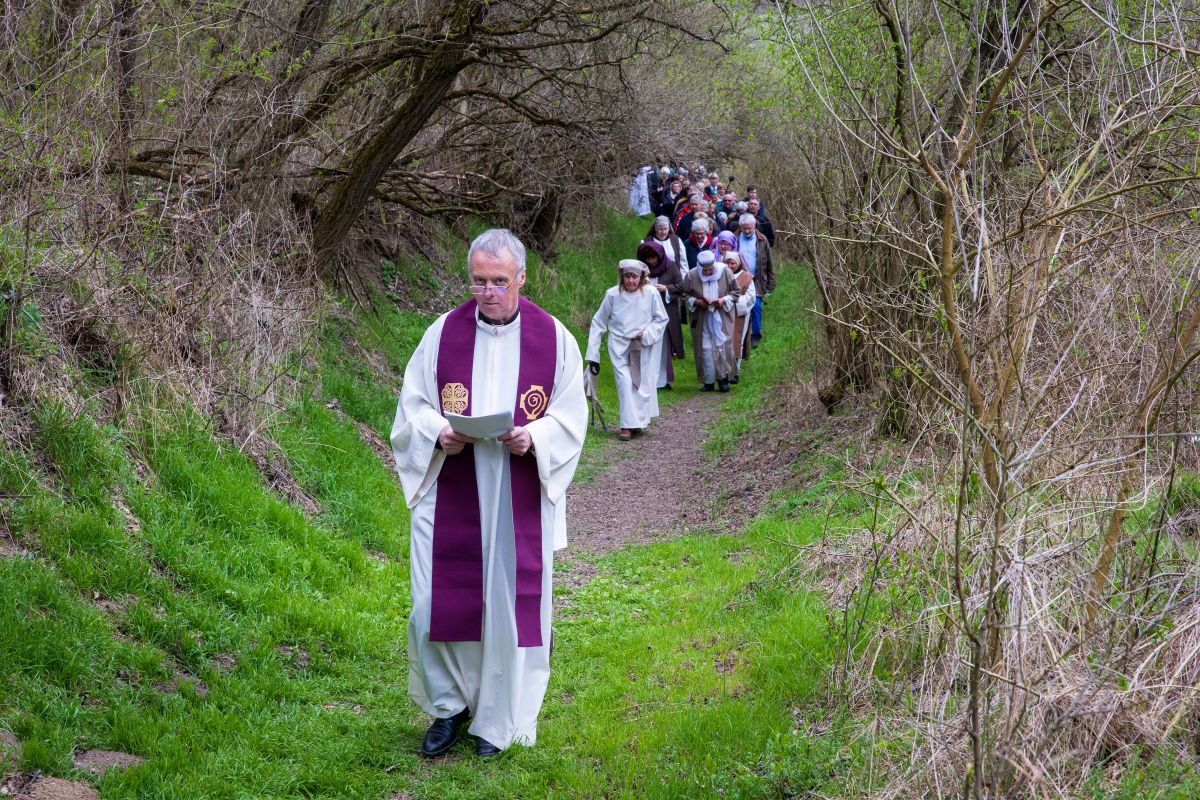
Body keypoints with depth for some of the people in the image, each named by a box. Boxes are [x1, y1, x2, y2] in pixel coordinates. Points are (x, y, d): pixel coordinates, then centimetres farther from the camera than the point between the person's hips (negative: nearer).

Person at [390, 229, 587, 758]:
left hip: (519, 501, -1)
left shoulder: (553, 338, -1)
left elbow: (571, 416, 1)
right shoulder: (443, 333, 1)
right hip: (450, 497, 1)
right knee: (436, 604, 0)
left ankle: (498, 721, 20)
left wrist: (532, 437, -18)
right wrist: (440, 433, -16)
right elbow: (412, 405, 5)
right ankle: (449, 705, 23)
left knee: (510, 606, 4)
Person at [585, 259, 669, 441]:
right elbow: (598, 323, 0)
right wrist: (592, 354, -1)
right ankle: (628, 426, -11)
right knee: (625, 383, -12)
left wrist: (646, 334, -13)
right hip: (620, 346, -1)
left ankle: (639, 420, 23)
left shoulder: (651, 293, -10)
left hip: (644, 347, 1)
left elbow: (661, 319, 3)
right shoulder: (612, 295, -8)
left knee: (643, 383, 6)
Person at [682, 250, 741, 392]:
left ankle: (723, 378, 8)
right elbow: (685, 296, 3)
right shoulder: (691, 276, -8)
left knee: (723, 346, -5)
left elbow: (736, 292, 2)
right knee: (705, 349, 2)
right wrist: (697, 302, -16)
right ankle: (708, 381, 11)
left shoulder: (725, 272, -8)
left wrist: (724, 300, -16)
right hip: (702, 319, 1)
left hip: (722, 318, -1)